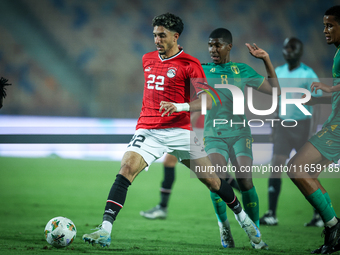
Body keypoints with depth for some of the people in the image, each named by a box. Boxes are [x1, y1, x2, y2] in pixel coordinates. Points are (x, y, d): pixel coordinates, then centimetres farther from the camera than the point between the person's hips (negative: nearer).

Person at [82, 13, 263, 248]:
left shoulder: (189, 64, -5)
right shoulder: (148, 59, 12)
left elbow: (207, 101, -12)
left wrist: (179, 107, -27)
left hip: (180, 130, -3)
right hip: (149, 129, 3)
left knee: (211, 180, 4)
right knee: (126, 169, -21)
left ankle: (243, 217, 31)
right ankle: (105, 231, -28)